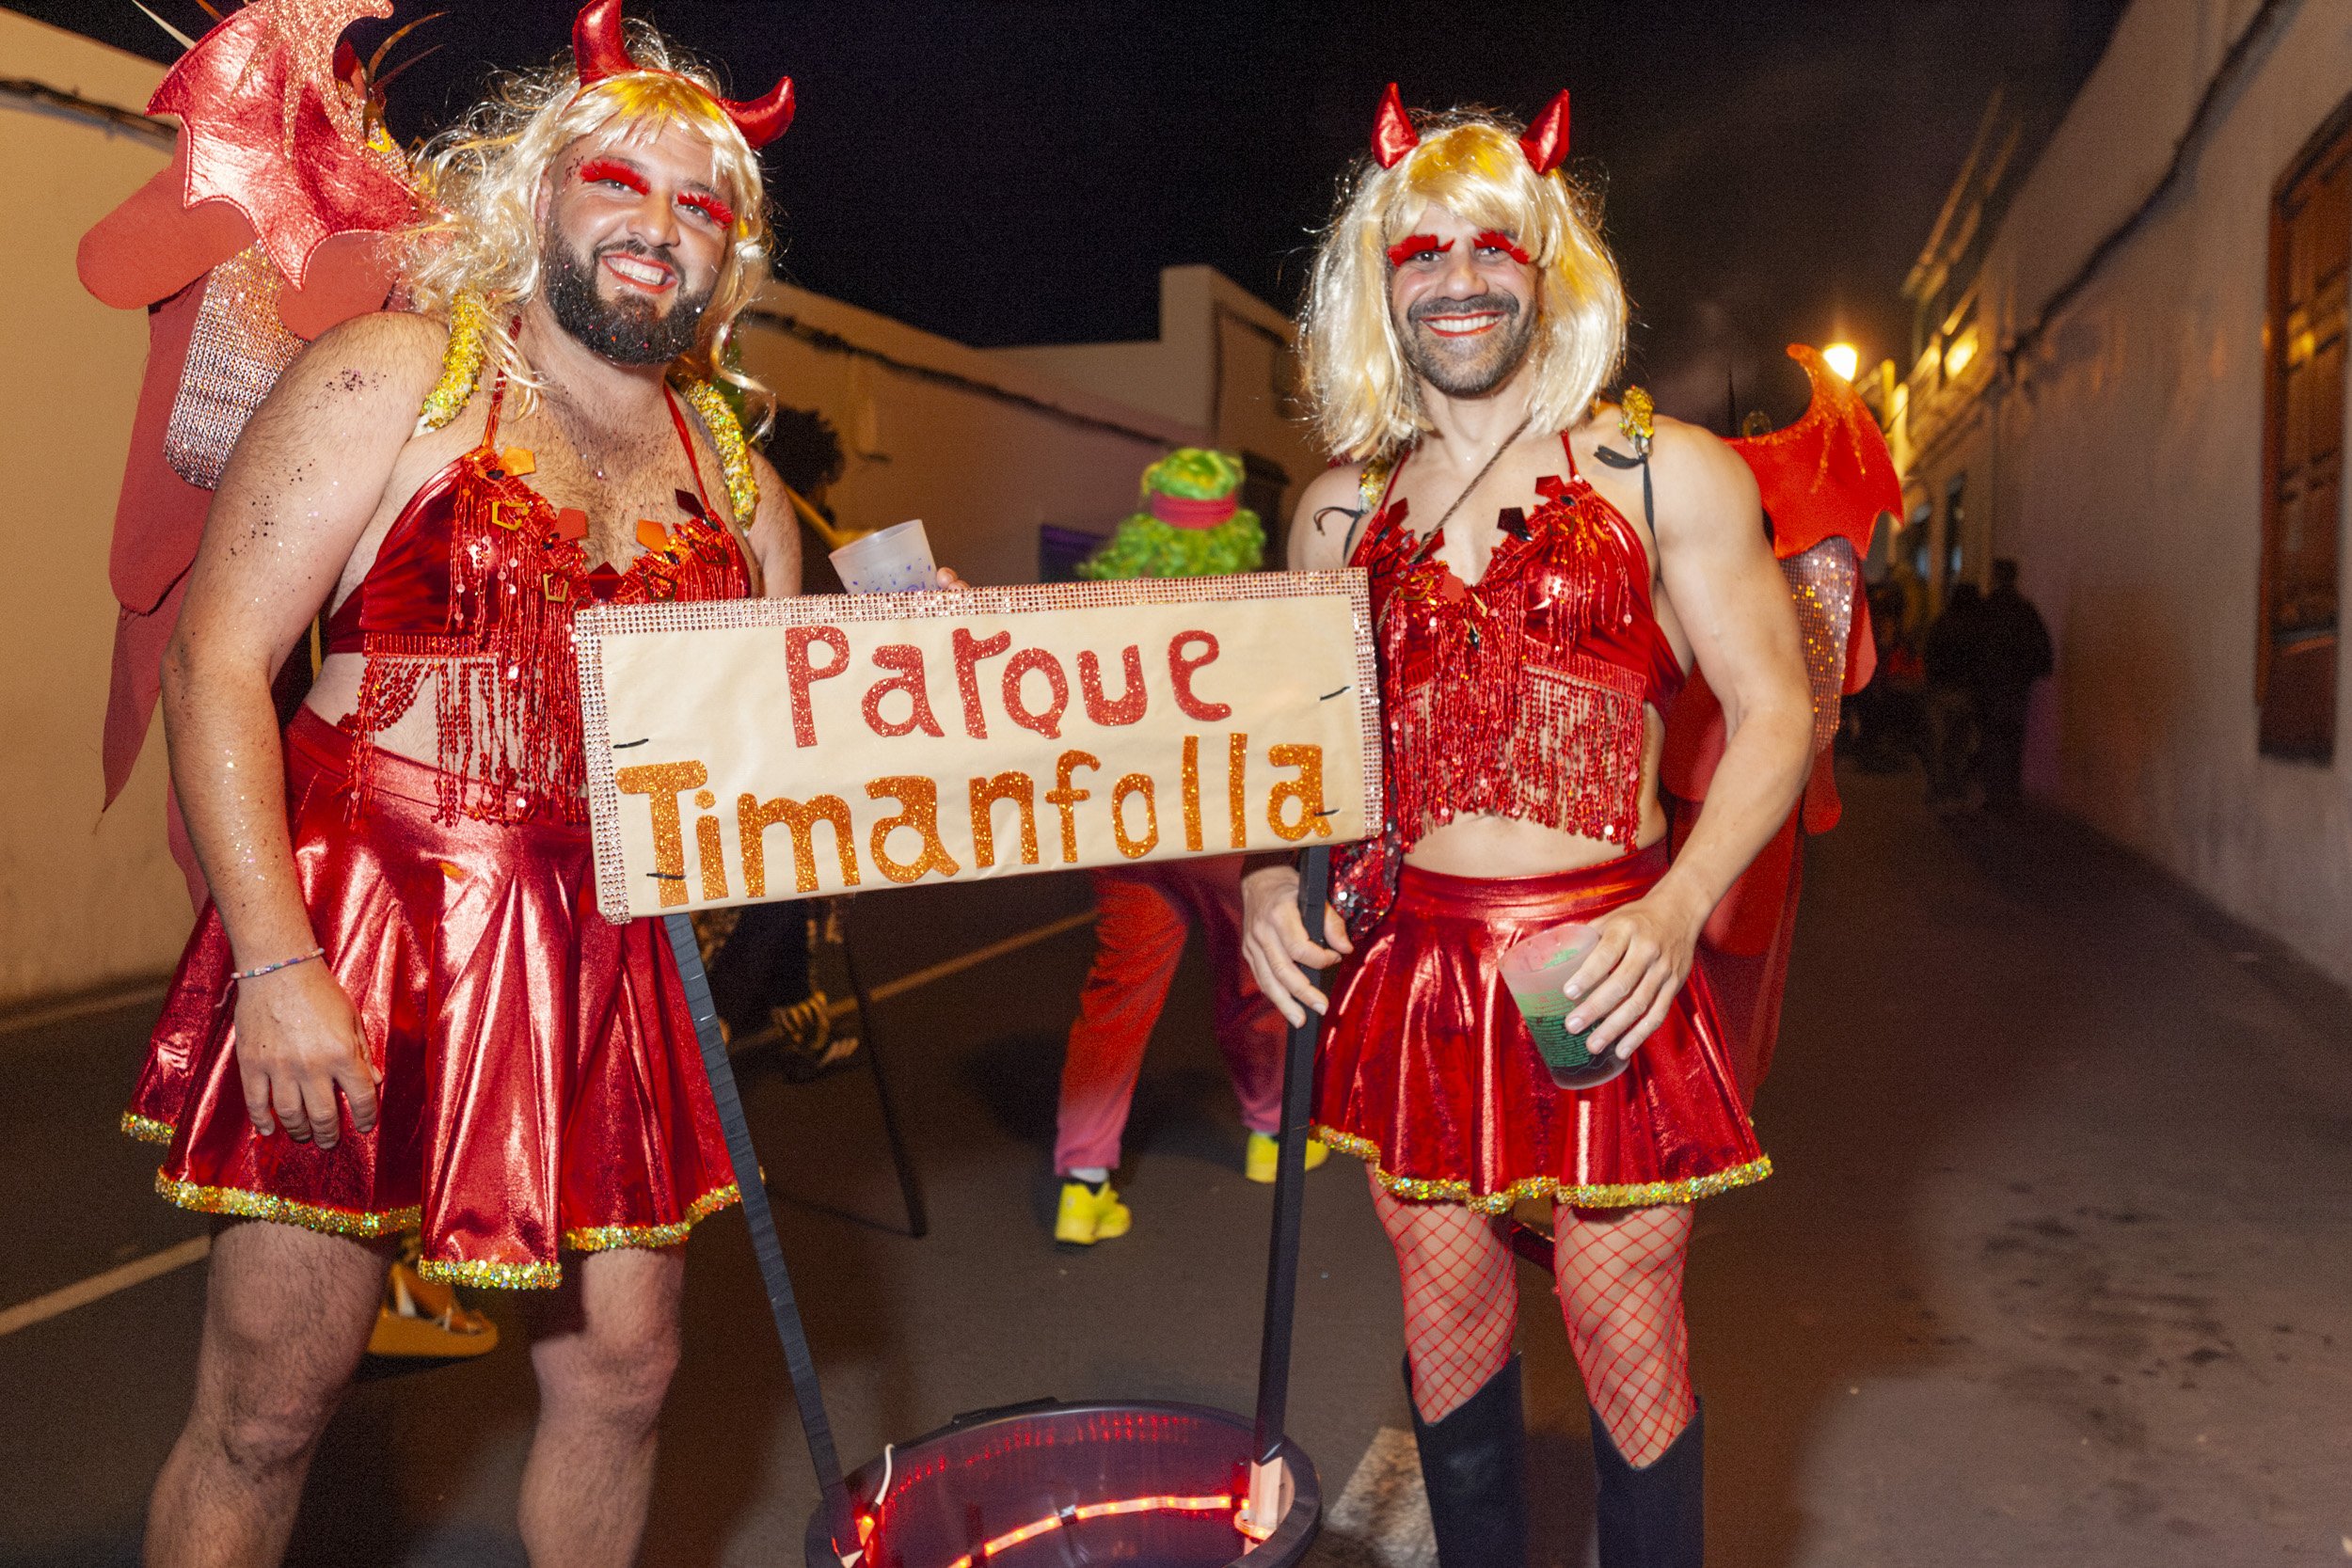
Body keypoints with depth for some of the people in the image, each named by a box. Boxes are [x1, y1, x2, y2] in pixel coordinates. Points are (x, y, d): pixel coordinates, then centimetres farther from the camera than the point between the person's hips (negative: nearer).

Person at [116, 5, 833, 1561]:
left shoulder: (730, 467, 13)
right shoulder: (399, 378, -1)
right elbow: (215, 660, -9)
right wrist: (273, 960, -17)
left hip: (606, 961, 5)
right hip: (361, 923, -4)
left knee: (622, 1367, 11)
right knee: (270, 1402, 4)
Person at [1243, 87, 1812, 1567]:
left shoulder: (1666, 473, 1)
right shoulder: (1343, 505, 11)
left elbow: (1775, 711, -1)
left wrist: (1677, 912, -15)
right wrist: (1269, 879, -1)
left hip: (1603, 962, -3)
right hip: (1408, 960, 3)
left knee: (1624, 1338, 4)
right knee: (1447, 1325, 14)